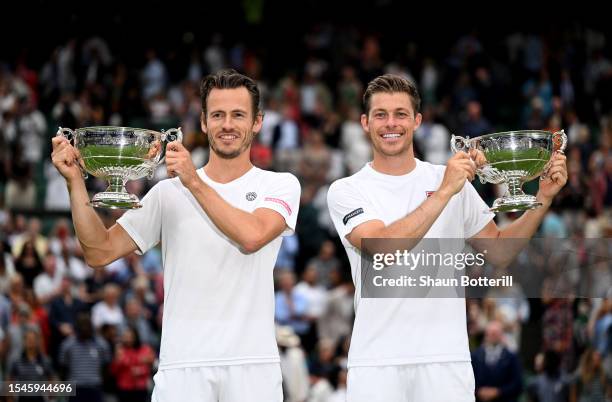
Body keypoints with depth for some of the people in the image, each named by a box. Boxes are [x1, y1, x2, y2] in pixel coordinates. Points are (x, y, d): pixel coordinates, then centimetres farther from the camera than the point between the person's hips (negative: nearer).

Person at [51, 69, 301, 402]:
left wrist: (194, 182, -15)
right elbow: (100, 252, 7)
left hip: (252, 365, -1)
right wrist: (74, 180, -3)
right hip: (182, 365, 2)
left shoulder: (281, 185, 5)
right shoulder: (169, 192, 11)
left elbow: (252, 236, -16)